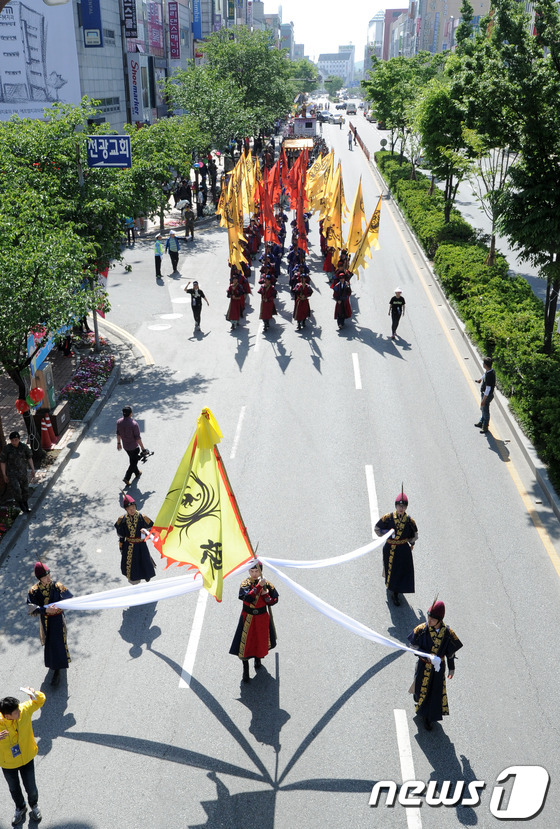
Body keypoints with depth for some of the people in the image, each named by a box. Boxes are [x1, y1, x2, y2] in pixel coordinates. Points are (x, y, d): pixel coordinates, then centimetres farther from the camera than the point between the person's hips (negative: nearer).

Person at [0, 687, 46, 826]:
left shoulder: (25, 710, -28)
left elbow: (40, 700, -13)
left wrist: (35, 694, -36)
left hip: (27, 758, 1)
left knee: (31, 788, 18)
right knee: (14, 788, 26)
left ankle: (34, 805, 53)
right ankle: (20, 808, 57)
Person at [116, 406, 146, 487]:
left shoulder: (119, 422, -12)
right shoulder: (134, 424, -30)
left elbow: (118, 434, 2)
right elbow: (138, 438, -23)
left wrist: (119, 443, 18)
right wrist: (143, 448, -12)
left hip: (125, 446, 6)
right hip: (134, 447, -6)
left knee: (132, 459, 27)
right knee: (133, 462, 13)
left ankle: (137, 473, 47)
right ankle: (127, 478, 7)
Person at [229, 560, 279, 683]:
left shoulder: (267, 584, -8)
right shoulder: (245, 584, -13)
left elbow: (273, 601, -6)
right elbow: (248, 598, -31)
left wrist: (265, 594, -23)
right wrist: (259, 586, -36)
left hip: (262, 618, 2)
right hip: (247, 618, -1)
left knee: (261, 640, 17)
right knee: (245, 642, 2)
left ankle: (258, 659, 49)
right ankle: (245, 670, 19)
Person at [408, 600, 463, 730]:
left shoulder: (447, 632, -18)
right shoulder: (422, 629, -21)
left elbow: (451, 651, -4)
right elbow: (413, 644, -10)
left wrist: (452, 668, 2)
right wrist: (427, 655, -24)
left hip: (438, 667, 1)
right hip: (423, 665, -1)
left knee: (436, 692, 9)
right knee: (421, 689, 16)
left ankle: (428, 718, 29)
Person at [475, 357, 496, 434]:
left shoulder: (489, 375, -34)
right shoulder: (490, 370, -4)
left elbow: (488, 389, -31)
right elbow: (484, 375, 21)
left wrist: (483, 400, -25)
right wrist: (480, 379, 43)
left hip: (487, 395, -10)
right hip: (484, 393, 10)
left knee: (485, 411, 7)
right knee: (482, 409, 25)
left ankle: (485, 427, 23)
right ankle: (481, 423, 44)